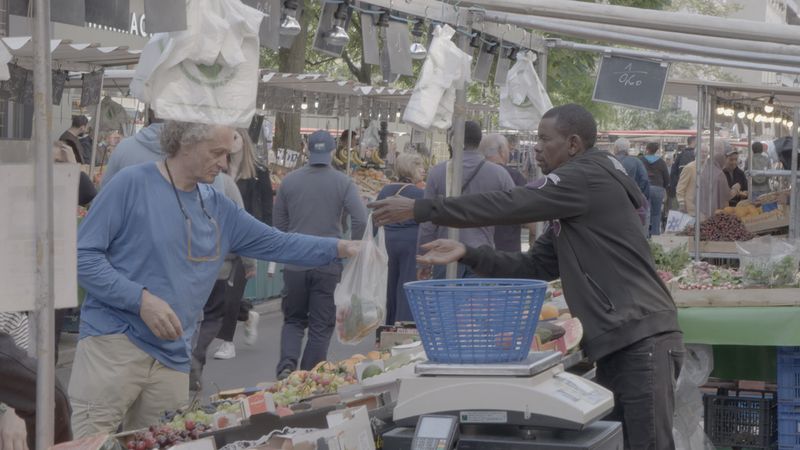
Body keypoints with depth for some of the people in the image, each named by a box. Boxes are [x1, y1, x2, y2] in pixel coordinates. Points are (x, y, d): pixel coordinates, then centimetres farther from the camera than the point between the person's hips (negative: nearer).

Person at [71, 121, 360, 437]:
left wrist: (342, 248, 5)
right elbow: (83, 255, -11)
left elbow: (276, 243, 16)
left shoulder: (218, 208, 11)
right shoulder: (132, 184, -8)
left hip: (172, 357, 6)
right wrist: (141, 298, -20)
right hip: (113, 343, -6)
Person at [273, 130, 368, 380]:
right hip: (329, 264, -2)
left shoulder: (289, 181, 3)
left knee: (293, 319, 14)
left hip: (295, 264, 2)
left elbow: (279, 222, 9)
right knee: (321, 325, 7)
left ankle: (287, 364, -7)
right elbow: (360, 220, -13)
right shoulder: (342, 183, -5)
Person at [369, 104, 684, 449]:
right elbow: (534, 267, 17)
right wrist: (466, 253, 4)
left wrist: (419, 209, -11)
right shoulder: (570, 211, 20)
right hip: (617, 342, 10)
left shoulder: (588, 177, -10)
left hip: (643, 339, -10)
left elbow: (508, 206, -14)